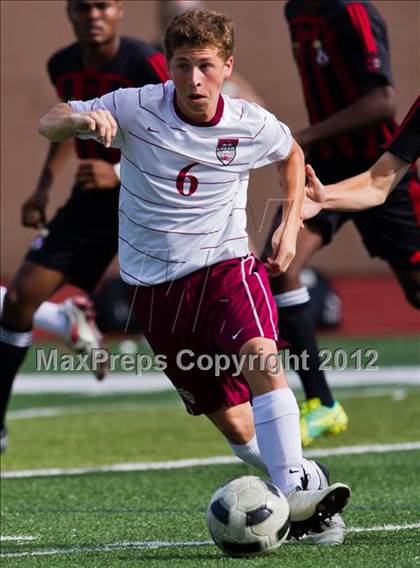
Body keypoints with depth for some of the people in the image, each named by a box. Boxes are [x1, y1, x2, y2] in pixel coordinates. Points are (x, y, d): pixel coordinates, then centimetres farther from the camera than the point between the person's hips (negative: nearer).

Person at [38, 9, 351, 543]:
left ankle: (298, 493, -38)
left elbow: (292, 154, 20)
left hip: (226, 265, -1)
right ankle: (301, 475, 22)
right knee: (235, 426, -1)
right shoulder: (136, 108, -8)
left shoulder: (251, 125, -4)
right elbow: (49, 123, -3)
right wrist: (83, 120, -27)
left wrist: (291, 223, 8)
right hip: (156, 285, 1)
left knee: (261, 356, -32)